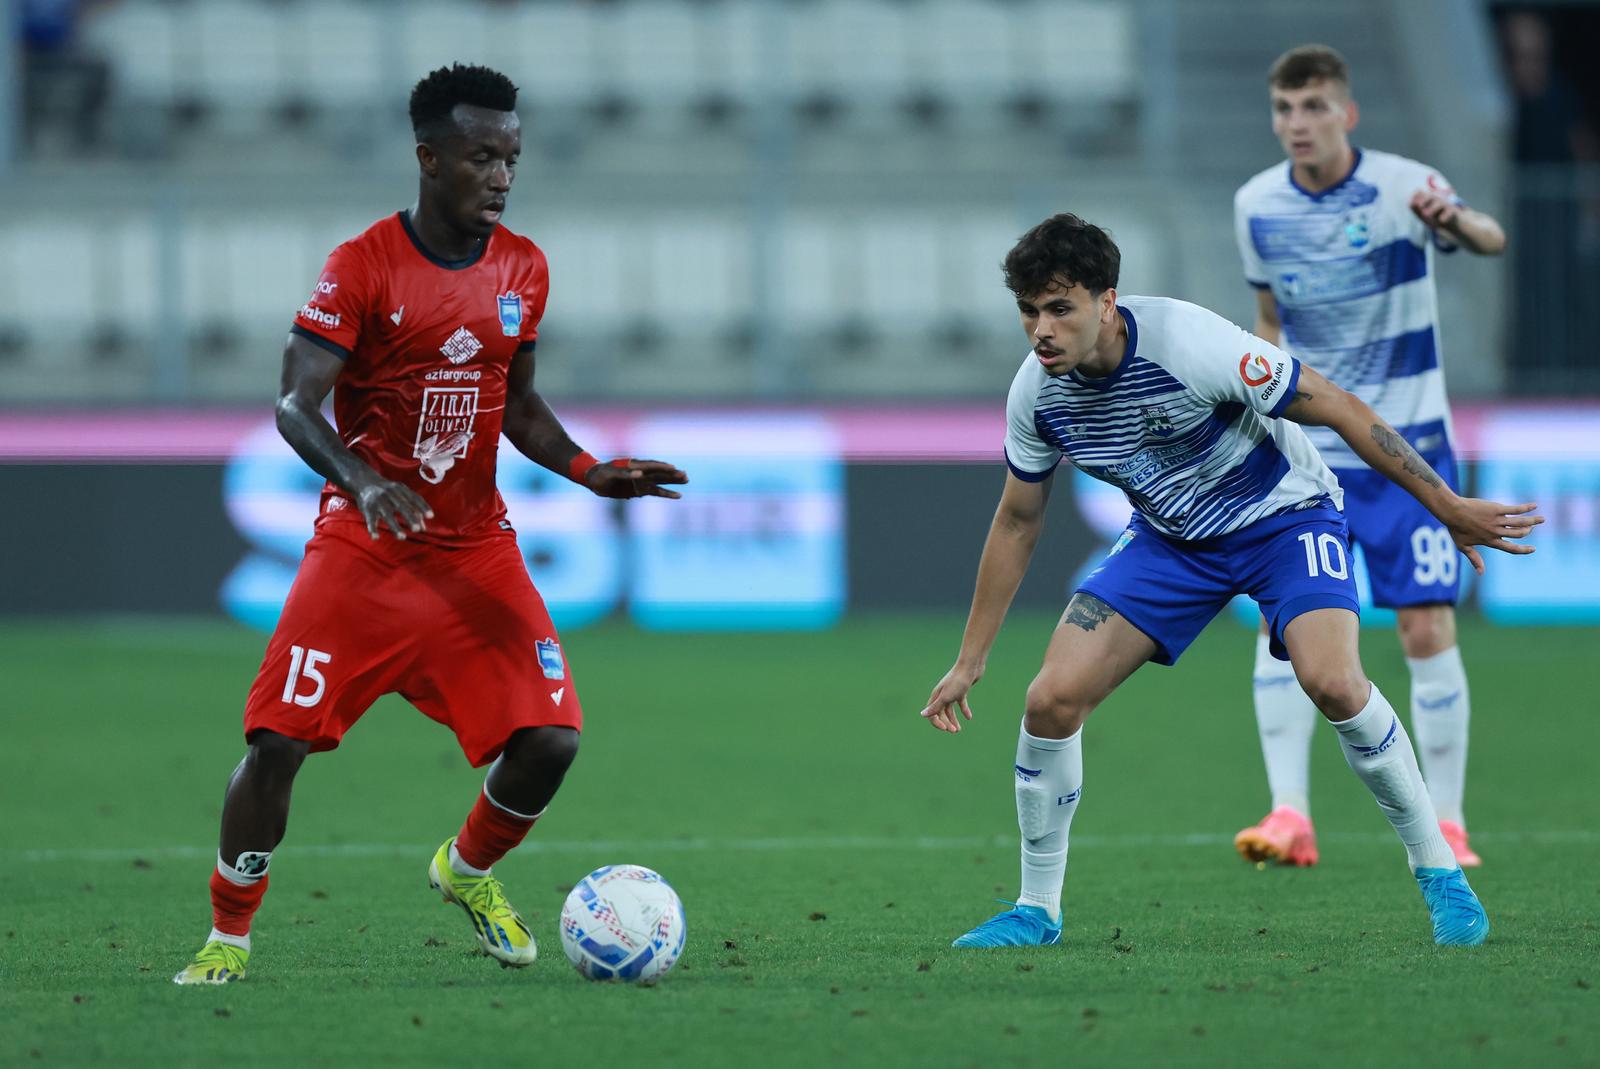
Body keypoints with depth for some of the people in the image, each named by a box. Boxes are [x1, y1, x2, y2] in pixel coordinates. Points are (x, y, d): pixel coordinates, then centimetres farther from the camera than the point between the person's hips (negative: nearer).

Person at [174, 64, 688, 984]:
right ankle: (229, 935, 8)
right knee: (279, 741, -12)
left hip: (477, 549, 4)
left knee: (549, 741, -9)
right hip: (363, 549, -4)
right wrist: (362, 480, -35)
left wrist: (590, 472, 1)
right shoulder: (363, 267, -11)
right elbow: (295, 405, -17)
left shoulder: (523, 269, 5)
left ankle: (469, 871, 22)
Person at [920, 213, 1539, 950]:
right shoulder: (1036, 392, -14)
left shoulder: (1188, 344, -31)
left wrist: (1447, 507, -19)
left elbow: (1338, 409, -22)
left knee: (1331, 679, -29)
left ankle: (1438, 871, -11)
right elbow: (1017, 521, 3)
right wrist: (969, 661, 6)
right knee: (1052, 698, -11)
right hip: (1170, 535, 5)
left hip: (1282, 514, -5)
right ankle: (1037, 909, 7)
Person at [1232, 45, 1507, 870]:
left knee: (1427, 627, -6)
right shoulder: (1257, 206, 0)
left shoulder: (1401, 187, -12)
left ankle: (1444, 823, 4)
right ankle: (1290, 816, -12)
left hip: (1405, 445, -3)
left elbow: (1492, 242, -27)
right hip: (1305, 447, 3)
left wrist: (1458, 222, -50)